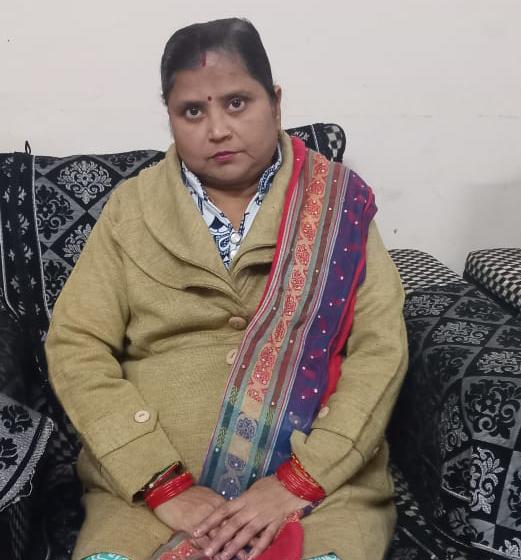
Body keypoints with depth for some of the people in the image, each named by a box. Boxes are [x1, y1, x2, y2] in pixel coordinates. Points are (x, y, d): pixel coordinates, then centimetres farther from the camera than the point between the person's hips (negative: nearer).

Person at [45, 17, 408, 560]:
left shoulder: (334, 202, 4)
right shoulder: (131, 206, 6)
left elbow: (380, 349, -3)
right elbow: (76, 346, -1)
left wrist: (300, 480, -14)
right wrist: (165, 485, -11)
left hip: (320, 477, 0)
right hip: (150, 480, 1)